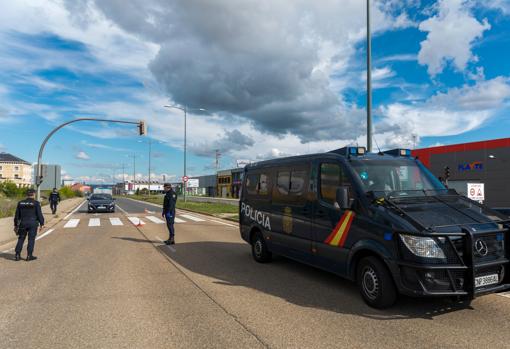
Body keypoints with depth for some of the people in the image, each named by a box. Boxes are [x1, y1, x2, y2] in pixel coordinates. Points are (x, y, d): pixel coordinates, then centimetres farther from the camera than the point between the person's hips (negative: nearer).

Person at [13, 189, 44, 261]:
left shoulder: (20, 203, 7)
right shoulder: (36, 203, -6)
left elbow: (17, 215, 11)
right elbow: (39, 214, -9)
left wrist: (16, 225, 18)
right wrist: (42, 224, -4)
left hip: (23, 223, 4)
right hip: (33, 223, -4)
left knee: (21, 239, 13)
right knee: (31, 239, 2)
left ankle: (17, 255, 10)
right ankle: (29, 256, 3)